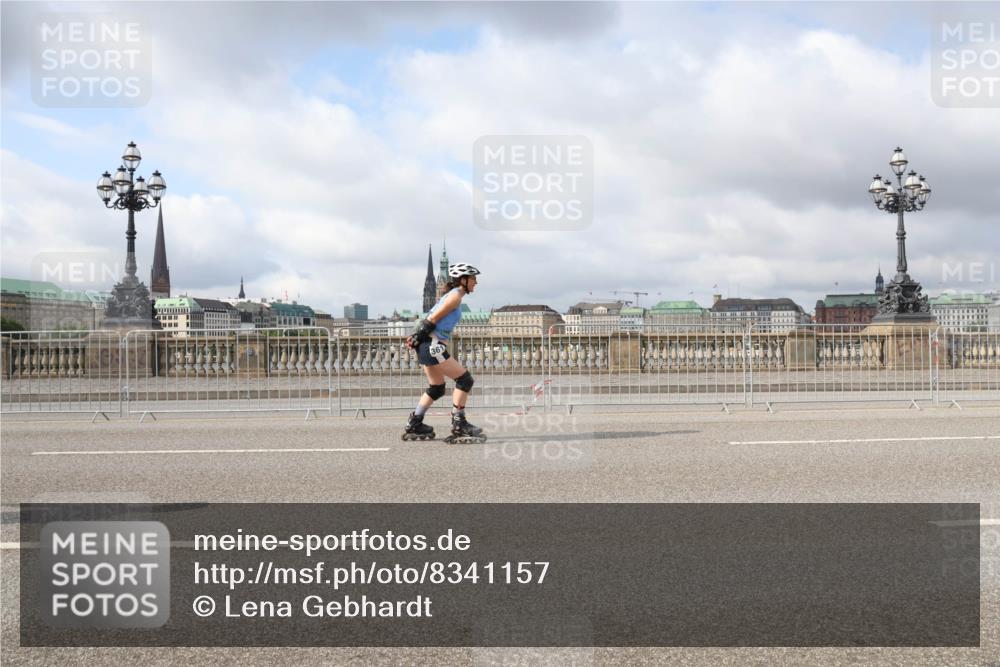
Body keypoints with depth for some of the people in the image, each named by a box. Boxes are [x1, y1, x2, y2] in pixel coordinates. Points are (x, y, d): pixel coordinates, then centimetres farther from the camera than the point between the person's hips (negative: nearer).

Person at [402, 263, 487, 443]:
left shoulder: (450, 295, 21)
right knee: (464, 379, -6)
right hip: (432, 346, -10)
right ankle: (458, 426, -4)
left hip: (427, 347, 10)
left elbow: (431, 319, 16)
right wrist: (417, 338, -9)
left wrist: (416, 337, 9)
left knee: (436, 389, 19)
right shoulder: (456, 296, -9)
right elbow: (432, 320, -14)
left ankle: (413, 426, 24)